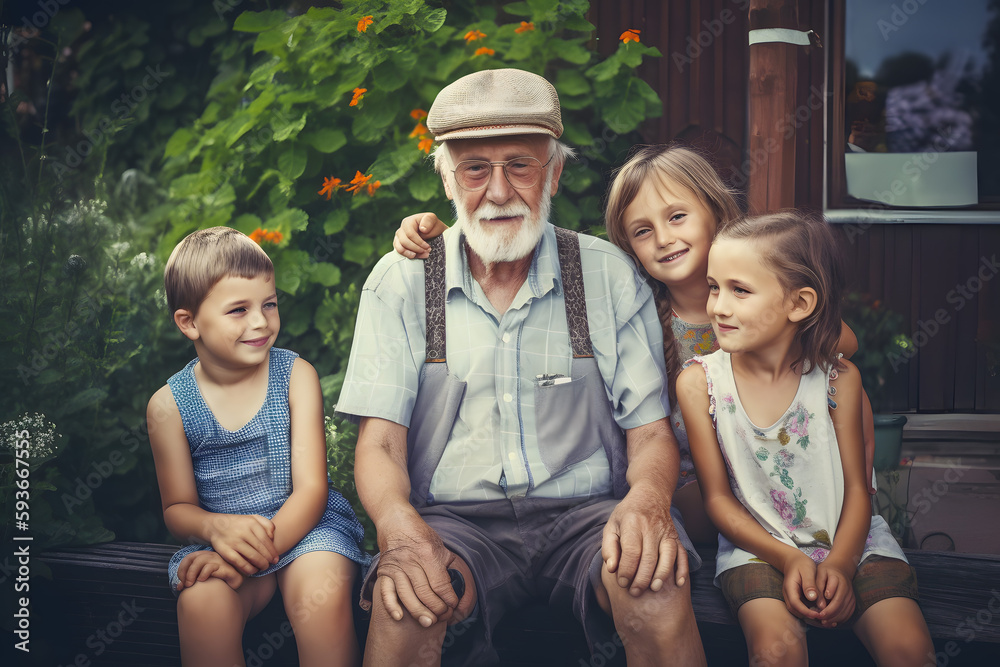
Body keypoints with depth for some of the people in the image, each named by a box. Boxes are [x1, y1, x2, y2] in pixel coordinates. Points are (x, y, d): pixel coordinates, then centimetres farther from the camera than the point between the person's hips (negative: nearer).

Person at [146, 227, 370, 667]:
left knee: (323, 593, -32)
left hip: (302, 526, 0)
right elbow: (177, 509, 4)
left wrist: (256, 551, -25)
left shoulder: (296, 375, -2)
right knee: (202, 601, -32)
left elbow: (310, 488, -8)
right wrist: (217, 528, -21)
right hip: (219, 533, 0)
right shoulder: (170, 405, 0)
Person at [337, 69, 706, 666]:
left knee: (658, 589, -31)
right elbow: (380, 441, -1)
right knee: (406, 603, -34)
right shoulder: (401, 282, 3)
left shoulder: (609, 274, 5)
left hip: (587, 511, 1)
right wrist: (401, 529, -24)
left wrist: (647, 498, -20)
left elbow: (651, 428, 4)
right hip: (456, 520, -1)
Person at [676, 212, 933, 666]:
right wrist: (788, 560, -16)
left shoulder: (838, 377, -6)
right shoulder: (699, 382, -7)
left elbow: (856, 488, -2)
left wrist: (838, 565, -19)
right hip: (757, 544, -1)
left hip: (846, 539, 1)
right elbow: (718, 497, -4)